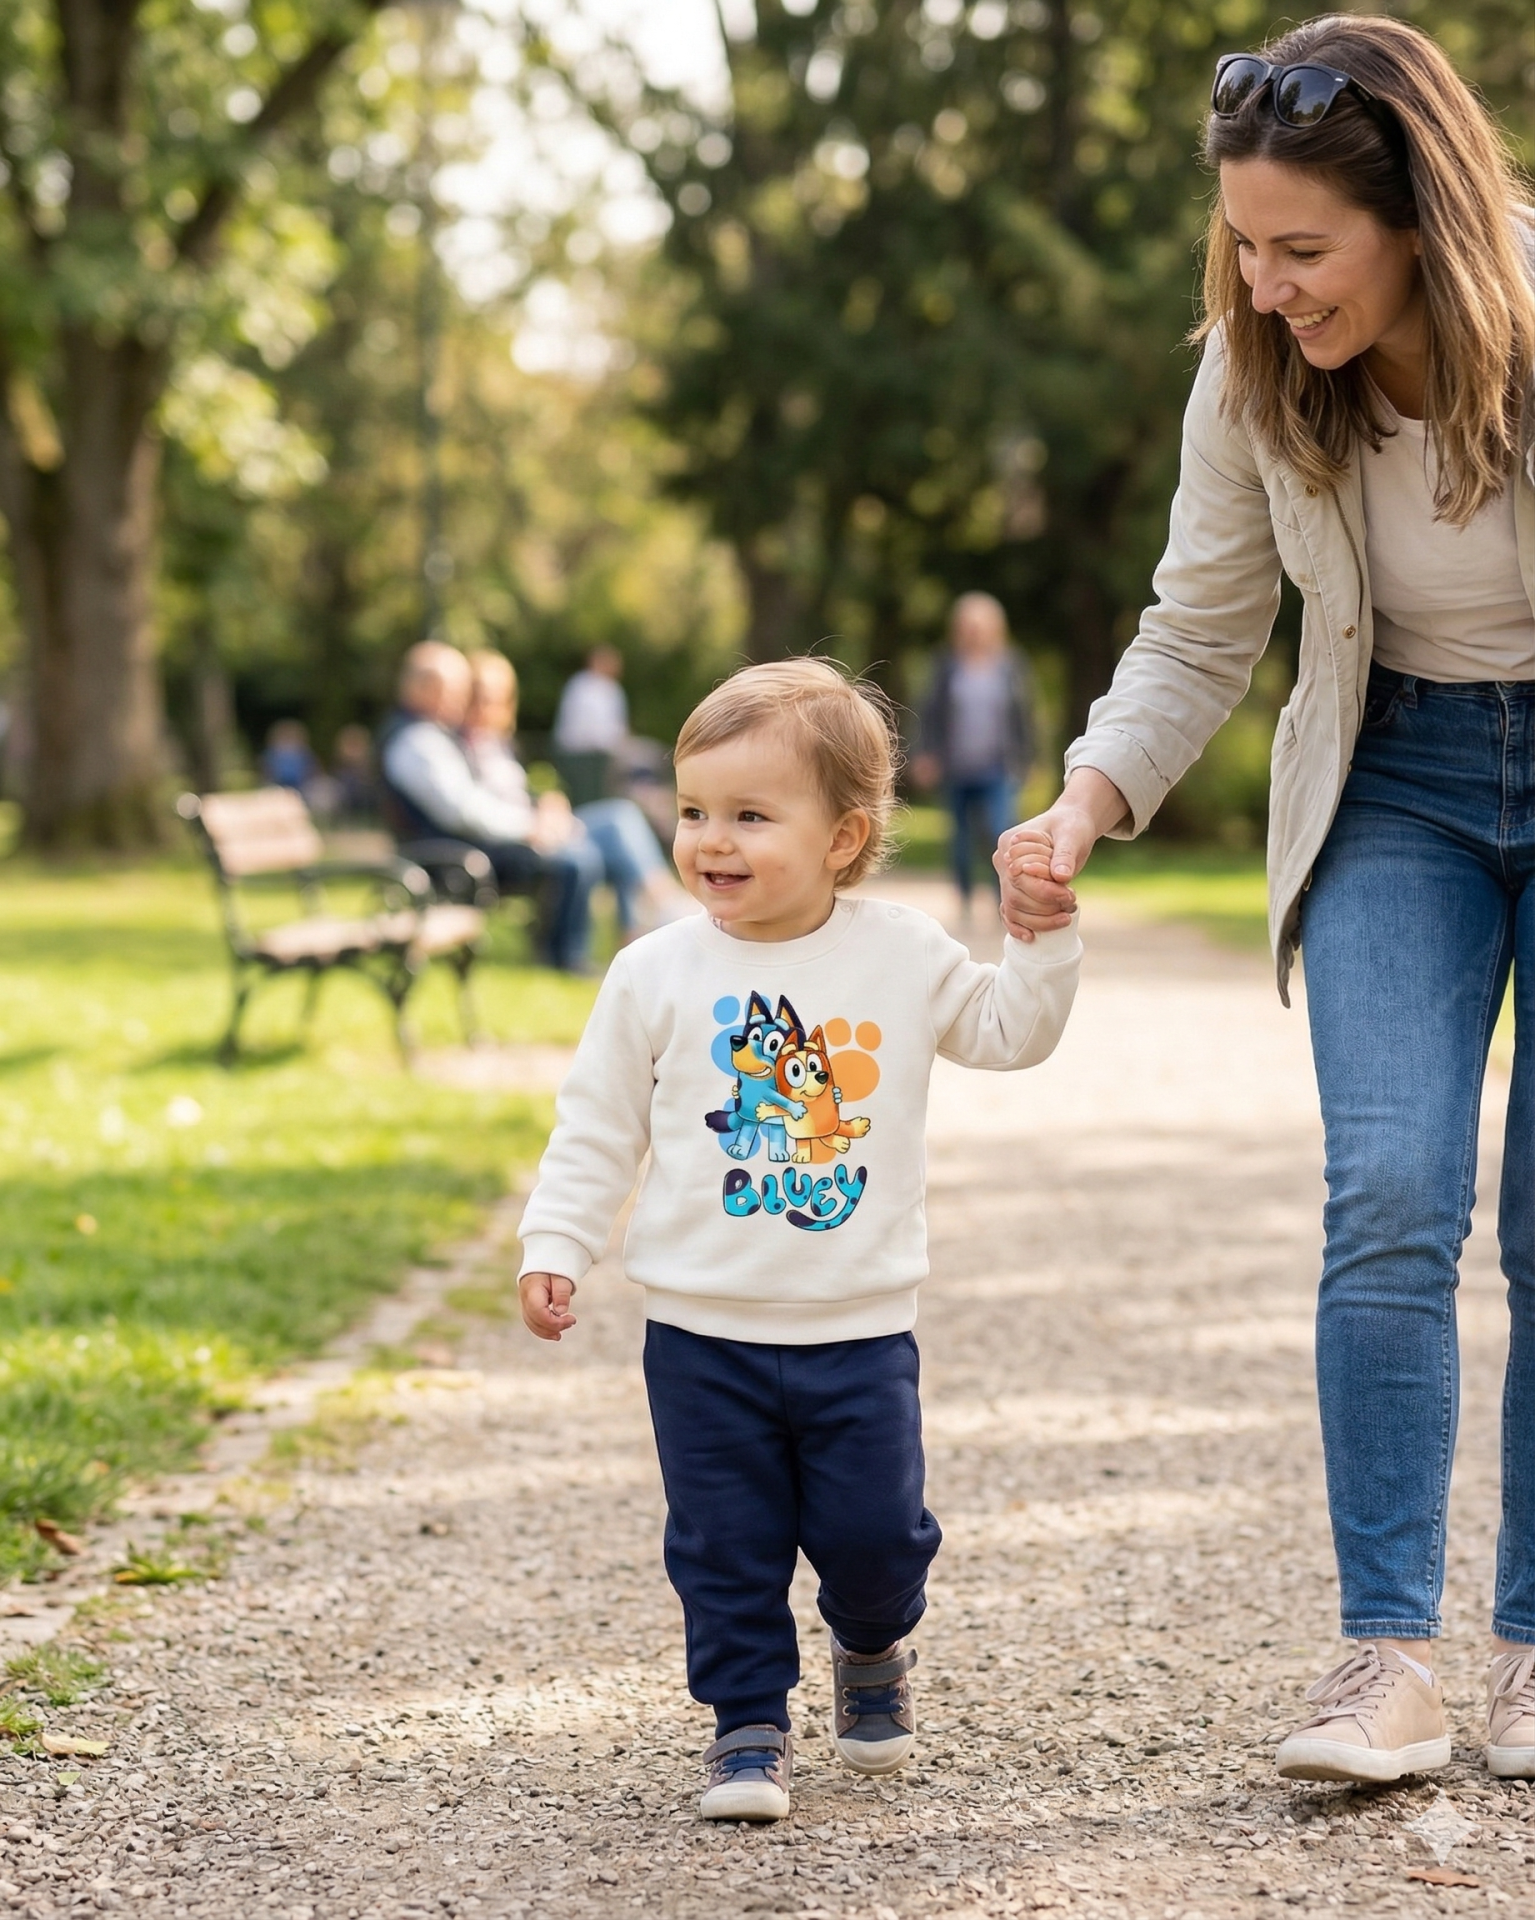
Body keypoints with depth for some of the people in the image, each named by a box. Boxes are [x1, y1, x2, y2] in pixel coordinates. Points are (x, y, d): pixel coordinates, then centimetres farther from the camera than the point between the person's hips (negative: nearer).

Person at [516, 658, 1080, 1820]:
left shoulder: (902, 956, -1)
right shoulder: (658, 974, -4)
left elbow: (1008, 1033, 10)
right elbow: (600, 1128, 2)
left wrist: (1041, 934, -3)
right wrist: (555, 1246, -4)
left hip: (861, 1328, 0)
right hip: (703, 1331, 0)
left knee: (875, 1531, 5)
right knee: (726, 1548, 4)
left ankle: (873, 1647, 36)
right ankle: (749, 1723, 20)